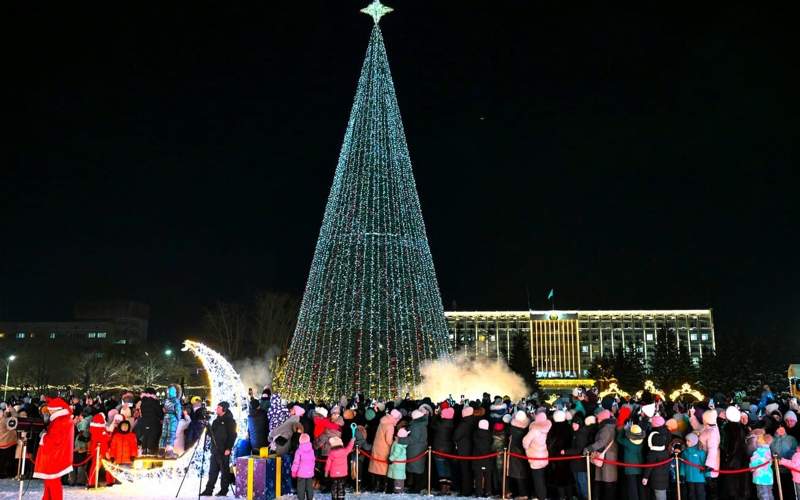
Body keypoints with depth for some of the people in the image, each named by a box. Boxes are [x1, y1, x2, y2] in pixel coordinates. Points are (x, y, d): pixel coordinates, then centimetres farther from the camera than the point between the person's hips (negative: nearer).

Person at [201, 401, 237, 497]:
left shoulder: (229, 420, -6)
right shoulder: (217, 420, 16)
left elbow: (232, 435, -11)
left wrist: (228, 448, -17)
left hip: (224, 450, -7)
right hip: (215, 449, 7)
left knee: (224, 470, -1)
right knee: (213, 470, 8)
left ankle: (223, 490, 5)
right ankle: (208, 490, 11)